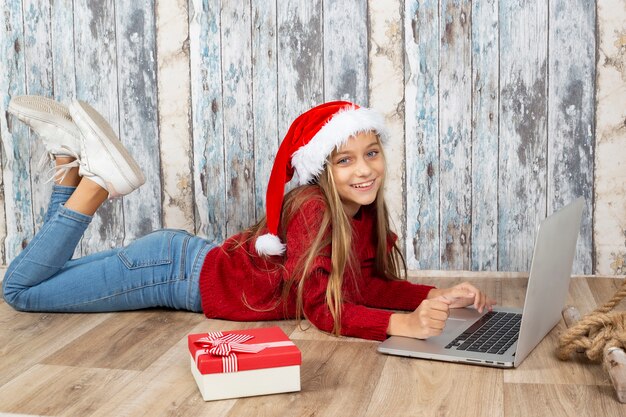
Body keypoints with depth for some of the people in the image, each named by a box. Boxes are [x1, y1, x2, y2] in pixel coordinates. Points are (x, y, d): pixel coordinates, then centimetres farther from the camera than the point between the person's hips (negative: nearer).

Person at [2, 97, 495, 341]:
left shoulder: (366, 211, -7)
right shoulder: (312, 209, -30)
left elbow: (371, 283, -6)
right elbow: (322, 308, -33)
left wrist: (439, 295, -21)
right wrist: (402, 323, -47)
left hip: (196, 257, 7)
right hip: (175, 269, -7)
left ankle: (74, 160, 19)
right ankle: (96, 179, 4)